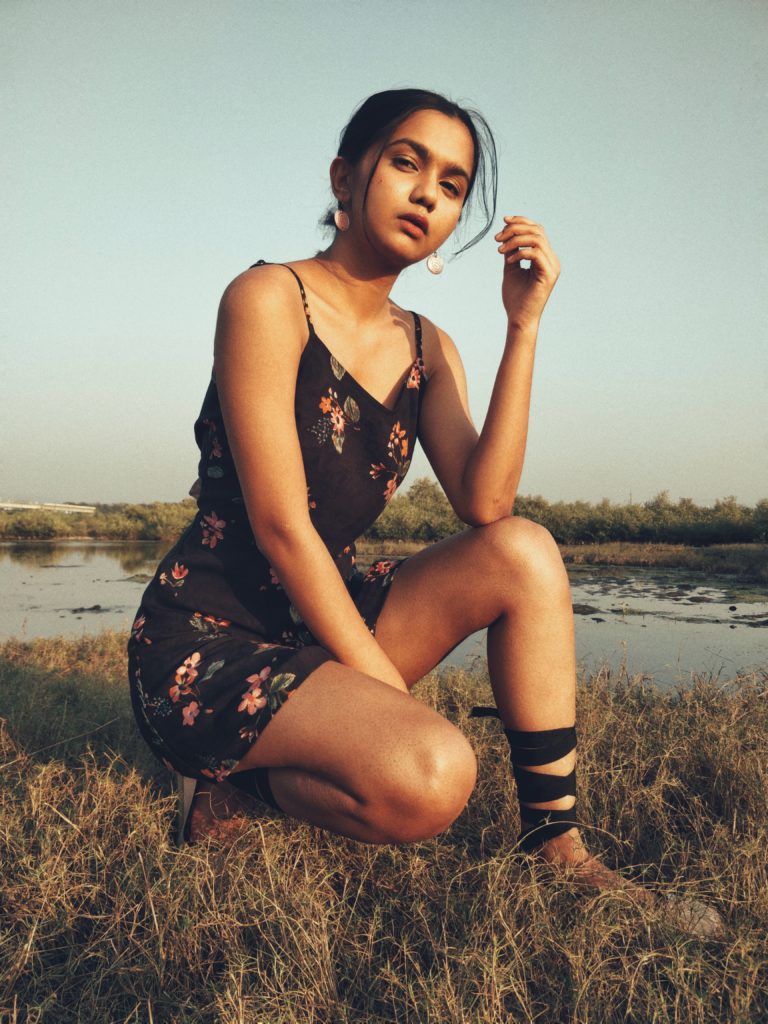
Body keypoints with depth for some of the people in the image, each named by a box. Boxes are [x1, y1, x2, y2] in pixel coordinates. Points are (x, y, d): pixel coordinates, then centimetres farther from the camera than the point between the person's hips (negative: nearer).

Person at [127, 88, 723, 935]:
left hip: (320, 620, 7)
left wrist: (523, 324, -12)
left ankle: (555, 846, -5)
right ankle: (241, 783, 0)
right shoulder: (269, 300, -12)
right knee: (429, 773, -30)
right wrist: (388, 691, -18)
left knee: (524, 553, -13)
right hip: (207, 639, -6)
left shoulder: (426, 348, 8)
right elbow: (281, 528, -19)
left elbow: (484, 506, -9)